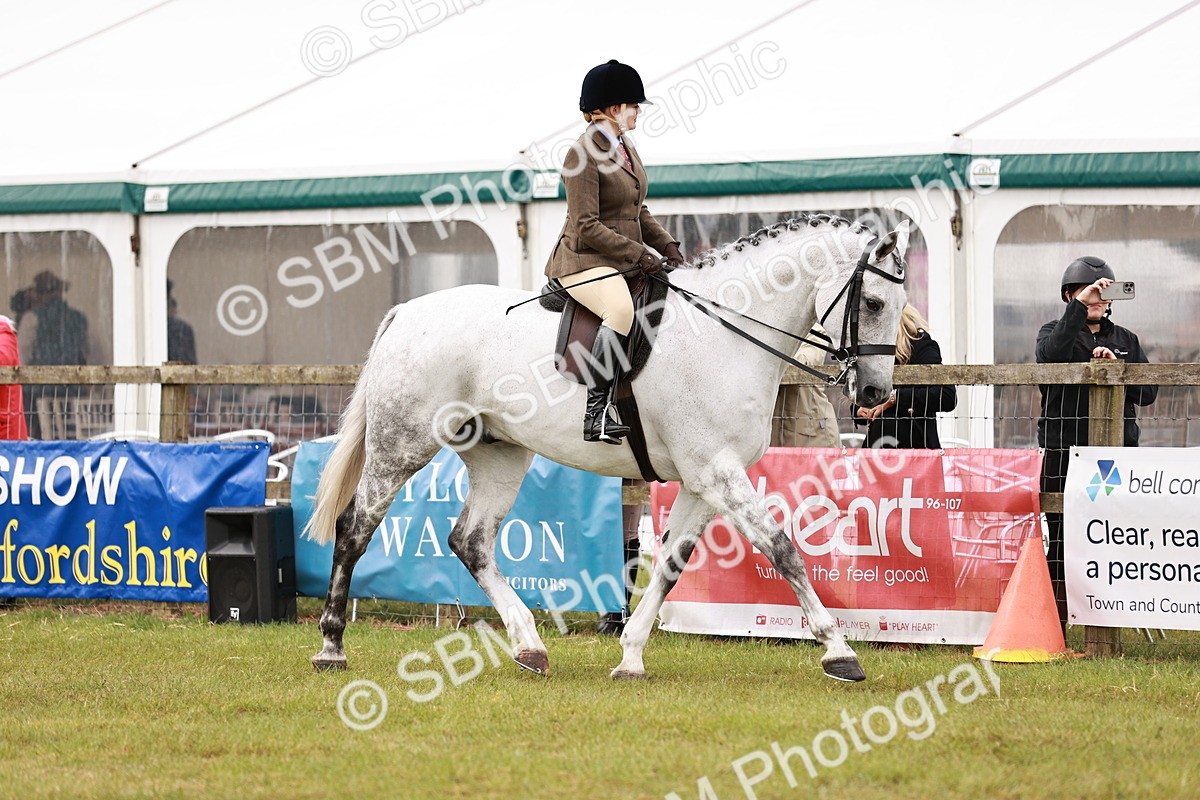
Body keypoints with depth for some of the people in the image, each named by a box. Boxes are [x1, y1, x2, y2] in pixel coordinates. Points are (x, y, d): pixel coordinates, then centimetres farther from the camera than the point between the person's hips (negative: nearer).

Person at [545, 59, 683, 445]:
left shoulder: (626, 149, 14)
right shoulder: (583, 155, -14)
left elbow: (638, 211, 23)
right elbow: (587, 227, -18)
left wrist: (666, 244, 6)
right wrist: (638, 253, -19)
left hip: (623, 262, 10)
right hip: (585, 261, -10)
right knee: (621, 310, -37)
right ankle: (597, 411, -38)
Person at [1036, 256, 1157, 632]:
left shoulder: (1125, 340, 18)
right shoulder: (1054, 332, 9)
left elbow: (1148, 392, 9)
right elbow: (1054, 352, -16)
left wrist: (1114, 367, -5)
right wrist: (1080, 305, -19)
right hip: (1064, 454, -2)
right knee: (1063, 537, -5)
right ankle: (1056, 623, -3)